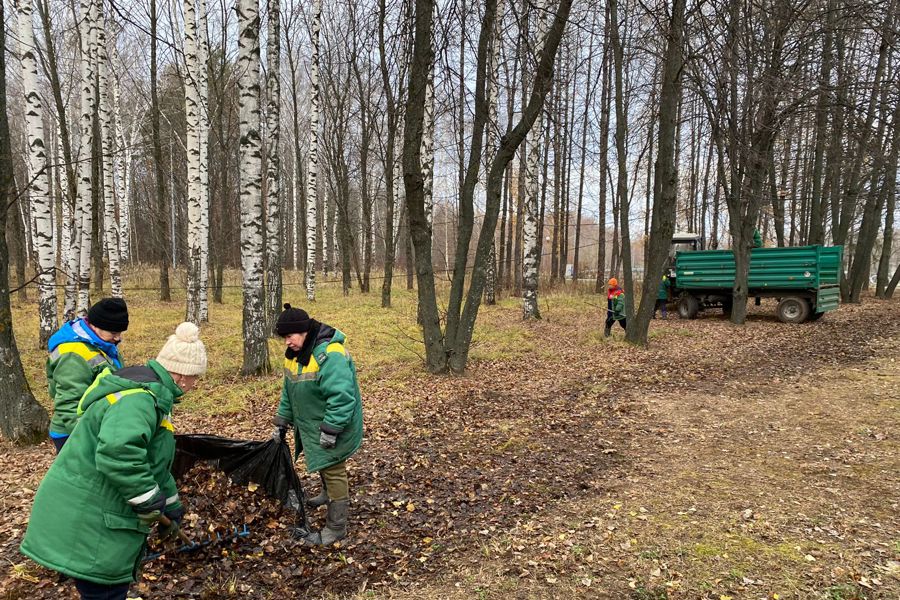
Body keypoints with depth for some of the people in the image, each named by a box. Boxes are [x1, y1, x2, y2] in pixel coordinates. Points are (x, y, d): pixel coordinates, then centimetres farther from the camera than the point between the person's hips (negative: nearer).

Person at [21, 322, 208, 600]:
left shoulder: (147, 390, 10)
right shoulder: (140, 397, -25)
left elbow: (153, 461, 20)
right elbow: (118, 451, -43)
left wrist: (171, 508, 25)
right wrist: (148, 501, -28)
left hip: (97, 514, 10)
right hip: (87, 523, -10)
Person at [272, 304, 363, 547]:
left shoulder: (330, 354, -30)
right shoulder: (295, 353, 1)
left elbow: (341, 397, -32)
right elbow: (289, 391, 13)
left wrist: (330, 430, -29)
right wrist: (282, 421, 13)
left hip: (333, 427, -9)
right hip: (311, 425, 9)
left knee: (333, 472, 2)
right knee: (322, 464, 27)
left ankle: (336, 528, 15)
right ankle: (328, 494, 54)